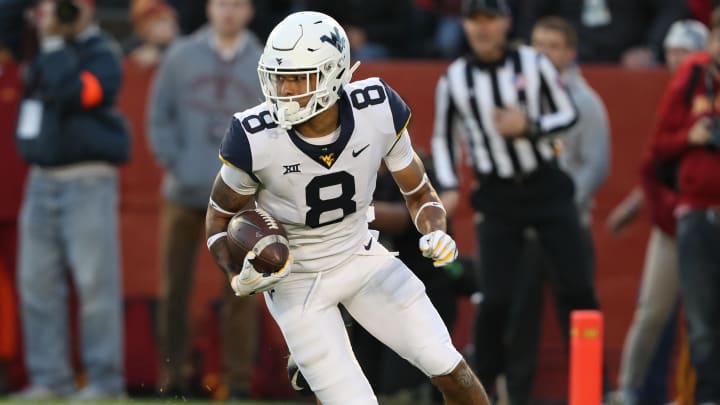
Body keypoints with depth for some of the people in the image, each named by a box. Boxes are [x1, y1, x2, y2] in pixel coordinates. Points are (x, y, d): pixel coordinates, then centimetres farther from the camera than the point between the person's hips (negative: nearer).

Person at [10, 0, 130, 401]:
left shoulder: (102, 55, -8)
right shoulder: (43, 50, 15)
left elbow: (70, 92, -21)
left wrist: (55, 41, -14)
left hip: (87, 182, -7)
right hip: (41, 182, 7)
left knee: (95, 281, -8)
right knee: (37, 281, 4)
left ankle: (105, 379, -6)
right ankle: (50, 378, 7)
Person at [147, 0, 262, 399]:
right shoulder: (181, 57, 6)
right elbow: (160, 116, 8)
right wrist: (173, 167, -2)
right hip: (184, 192, 1)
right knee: (174, 288, 1)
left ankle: (239, 382, 0)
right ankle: (174, 378, 8)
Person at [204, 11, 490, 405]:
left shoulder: (377, 110, -18)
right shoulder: (255, 139, -26)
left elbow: (418, 192, -1)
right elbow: (220, 216, -7)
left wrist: (435, 233, -21)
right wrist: (239, 277, -24)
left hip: (361, 256, 3)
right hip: (295, 279, -3)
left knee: (448, 369, -1)